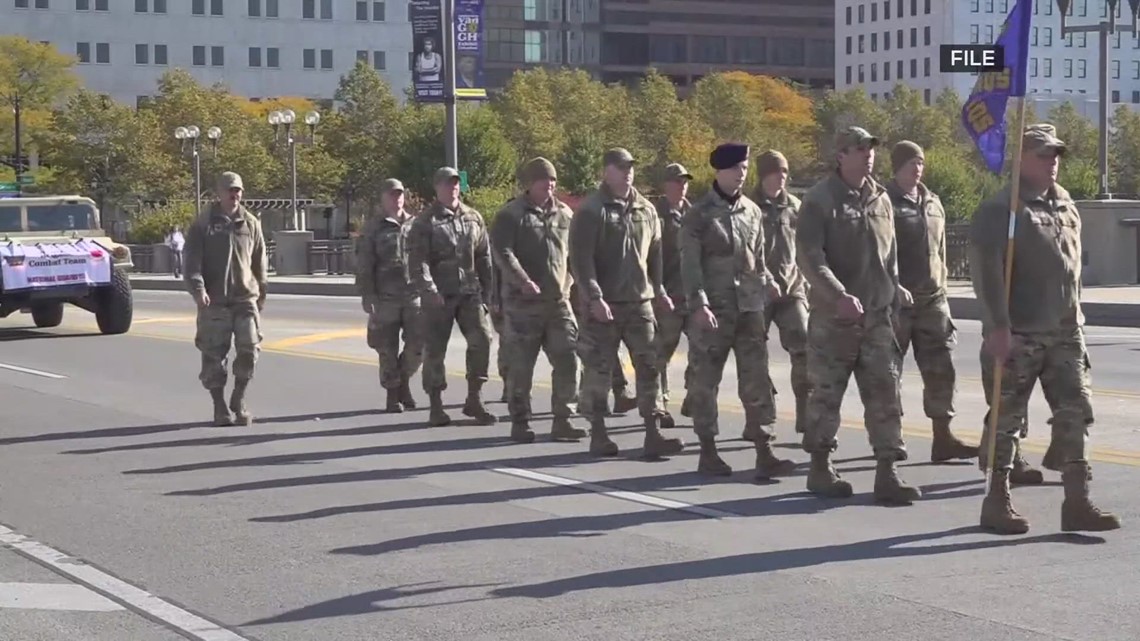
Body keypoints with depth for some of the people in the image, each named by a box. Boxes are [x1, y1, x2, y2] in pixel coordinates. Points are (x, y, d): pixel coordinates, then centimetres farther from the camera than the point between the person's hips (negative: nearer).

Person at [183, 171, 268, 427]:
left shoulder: (251, 223, 10)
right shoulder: (203, 224, 1)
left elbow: (260, 262, 16)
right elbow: (192, 261, -5)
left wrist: (262, 294, 17)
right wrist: (197, 288, -20)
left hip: (245, 298, 2)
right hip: (214, 301, -2)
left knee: (250, 348, -9)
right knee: (213, 354, 2)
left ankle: (239, 399, 11)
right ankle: (220, 406, 15)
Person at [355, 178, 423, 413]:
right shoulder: (373, 229, 2)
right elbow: (364, 266, -1)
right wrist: (367, 296, -9)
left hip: (414, 295, 2)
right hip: (385, 298, -2)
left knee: (419, 343, -5)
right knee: (387, 349, 1)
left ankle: (404, 380, 20)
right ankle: (393, 394, 14)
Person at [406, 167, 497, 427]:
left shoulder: (473, 218, 12)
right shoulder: (425, 222, -1)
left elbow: (484, 257, 14)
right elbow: (418, 260, -10)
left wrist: (487, 292, 9)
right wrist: (429, 291, -22)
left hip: (470, 292, 3)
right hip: (438, 296, -3)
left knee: (481, 339, -9)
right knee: (435, 350, 2)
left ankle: (474, 399, 3)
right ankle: (436, 407, 12)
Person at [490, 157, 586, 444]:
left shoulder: (564, 214, 13)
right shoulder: (510, 215, -3)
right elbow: (502, 252, -15)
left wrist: (567, 281, 13)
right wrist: (524, 282, -27)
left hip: (558, 301, 4)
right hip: (523, 303, -4)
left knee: (567, 362, -1)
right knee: (522, 366, 2)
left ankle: (561, 421, 8)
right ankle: (520, 423, 12)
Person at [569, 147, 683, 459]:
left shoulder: (646, 210, 12)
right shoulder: (590, 211, -7)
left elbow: (655, 253, 19)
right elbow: (581, 259, -12)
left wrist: (659, 290, 14)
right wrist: (594, 297, -19)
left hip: (640, 301, 5)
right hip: (603, 305, -5)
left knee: (649, 366, 0)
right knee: (599, 369, 2)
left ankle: (653, 434, 1)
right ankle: (598, 434, 12)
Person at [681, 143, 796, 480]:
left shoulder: (753, 211, 11)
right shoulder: (699, 215, -4)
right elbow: (690, 265, -9)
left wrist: (768, 283, 7)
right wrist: (699, 304, -19)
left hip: (750, 307, 5)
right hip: (713, 311, -4)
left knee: (757, 379, -1)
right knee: (706, 382, 3)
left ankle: (764, 454, 0)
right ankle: (708, 452, 13)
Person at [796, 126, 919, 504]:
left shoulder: (880, 198, 11)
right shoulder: (820, 200, -8)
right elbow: (809, 258, -15)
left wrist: (893, 289, 12)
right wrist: (840, 296, -25)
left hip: (877, 315, 5)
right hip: (832, 317, -5)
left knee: (885, 392, 0)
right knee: (827, 393, 5)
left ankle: (887, 473, 2)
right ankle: (820, 468, 17)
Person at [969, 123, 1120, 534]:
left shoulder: (1066, 206, 15)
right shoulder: (999, 210, -9)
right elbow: (986, 269, -17)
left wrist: (1075, 318, 19)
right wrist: (998, 326, -22)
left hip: (1065, 332, 7)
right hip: (1016, 334, -7)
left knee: (1076, 414, 2)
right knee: (1007, 418, 2)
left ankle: (1077, 503, 5)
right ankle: (997, 501, 12)